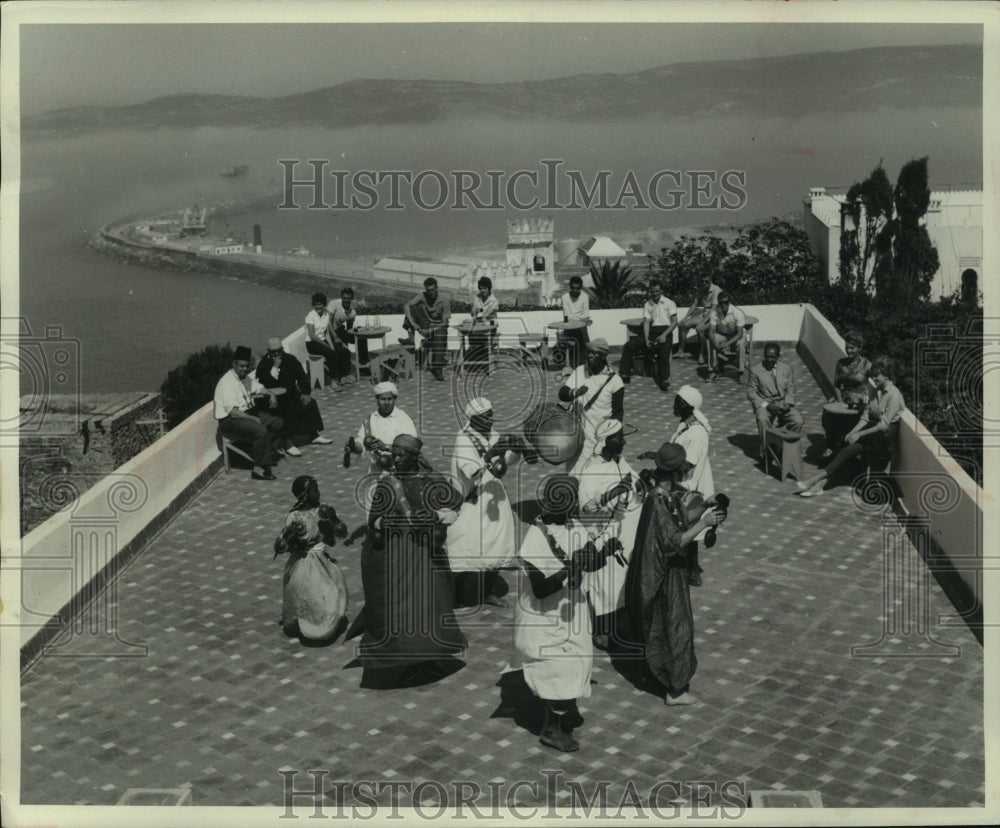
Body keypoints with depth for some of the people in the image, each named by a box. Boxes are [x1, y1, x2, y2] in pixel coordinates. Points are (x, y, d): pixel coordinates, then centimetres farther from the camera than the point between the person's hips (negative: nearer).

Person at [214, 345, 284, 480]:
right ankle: (258, 469, -28)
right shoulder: (228, 382, -19)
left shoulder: (244, 377, 10)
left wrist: (271, 395, 5)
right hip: (229, 421, -10)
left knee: (278, 423, 5)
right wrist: (252, 418, -24)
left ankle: (268, 452, 7)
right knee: (261, 430, -32)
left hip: (248, 412, 10)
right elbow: (232, 411, -26)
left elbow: (259, 388, 27)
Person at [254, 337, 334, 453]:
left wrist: (305, 392, -1)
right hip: (273, 398, -6)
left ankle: (313, 435, 3)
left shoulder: (290, 359, 3)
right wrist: (275, 367, -29)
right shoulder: (264, 364, -11)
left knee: (310, 403, -10)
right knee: (286, 409, -33)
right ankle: (288, 443, -31)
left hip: (290, 394, 6)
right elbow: (264, 384, -25)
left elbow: (301, 376, 9)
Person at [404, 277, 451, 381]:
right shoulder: (422, 296, -7)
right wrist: (412, 323, -35)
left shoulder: (444, 302, -13)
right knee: (413, 308, -17)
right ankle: (411, 337, -24)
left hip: (438, 327, -2)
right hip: (424, 325, 2)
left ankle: (438, 370, -17)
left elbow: (444, 323, -15)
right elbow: (406, 306, -20)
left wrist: (430, 330, -29)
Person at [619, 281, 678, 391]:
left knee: (663, 352, -35)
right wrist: (646, 339, -10)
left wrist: (664, 335, -18)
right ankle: (624, 375, -10)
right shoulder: (648, 304, 13)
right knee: (629, 345, -12)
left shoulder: (669, 303, 3)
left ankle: (664, 380, -30)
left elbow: (674, 322, -3)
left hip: (665, 331, -4)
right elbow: (646, 322, 5)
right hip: (652, 332, 4)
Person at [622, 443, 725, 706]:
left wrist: (702, 518, 2)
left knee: (666, 626, 22)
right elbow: (674, 542, -29)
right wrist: (703, 523, -27)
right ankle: (676, 690, 12)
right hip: (665, 575, -10)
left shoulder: (670, 496, 2)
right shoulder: (658, 502, -27)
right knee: (676, 627, 1)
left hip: (673, 570, 10)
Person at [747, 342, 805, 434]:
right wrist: (766, 405, -15)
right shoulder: (755, 370, -1)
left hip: (783, 404, 3)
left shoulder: (787, 369, 10)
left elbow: (790, 389, 13)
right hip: (763, 404, -3)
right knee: (763, 421, -37)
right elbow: (751, 393, -2)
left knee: (798, 421, -24)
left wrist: (787, 404, -8)